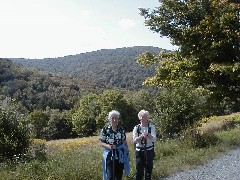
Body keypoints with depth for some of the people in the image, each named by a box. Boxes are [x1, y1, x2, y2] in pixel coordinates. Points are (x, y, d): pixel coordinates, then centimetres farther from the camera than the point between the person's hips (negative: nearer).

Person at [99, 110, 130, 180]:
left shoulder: (121, 129, 3)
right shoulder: (105, 129, -8)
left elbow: (125, 142, 10)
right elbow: (101, 143, -6)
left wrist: (127, 152, 9)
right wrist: (109, 146, -22)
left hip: (120, 156, 4)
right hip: (110, 156, -3)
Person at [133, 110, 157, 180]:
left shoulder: (151, 127, -3)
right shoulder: (136, 128, -2)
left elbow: (154, 139, -15)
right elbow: (134, 140, -11)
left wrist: (148, 135, -36)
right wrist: (141, 136, -29)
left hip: (149, 151, 0)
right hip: (139, 151, 0)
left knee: (149, 169, 10)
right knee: (139, 170, -1)